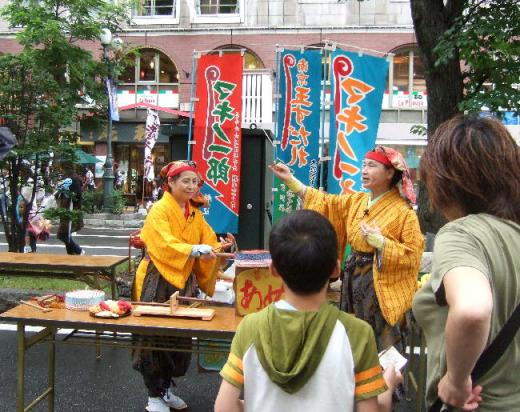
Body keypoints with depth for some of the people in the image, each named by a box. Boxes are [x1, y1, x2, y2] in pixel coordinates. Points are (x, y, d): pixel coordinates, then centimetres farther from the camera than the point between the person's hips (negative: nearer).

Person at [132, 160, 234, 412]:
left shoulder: (195, 213, 10)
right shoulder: (160, 210, -12)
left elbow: (207, 242, 7)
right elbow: (165, 245, -26)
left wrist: (218, 247, -14)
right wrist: (195, 250, -38)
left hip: (184, 280, 7)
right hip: (158, 280, -6)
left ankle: (167, 388, 28)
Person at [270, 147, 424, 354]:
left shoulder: (403, 211, -11)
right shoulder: (355, 201, 8)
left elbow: (412, 254, -14)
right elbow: (325, 202, 6)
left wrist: (381, 242, -22)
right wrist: (291, 180, 1)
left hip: (380, 285, -6)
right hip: (354, 279, 6)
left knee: (381, 346, 1)